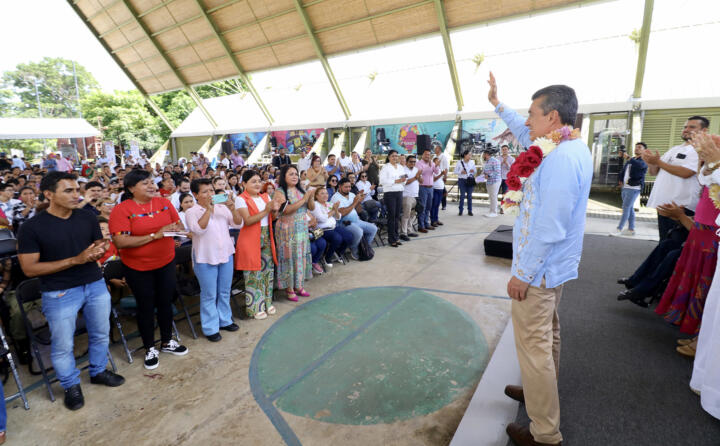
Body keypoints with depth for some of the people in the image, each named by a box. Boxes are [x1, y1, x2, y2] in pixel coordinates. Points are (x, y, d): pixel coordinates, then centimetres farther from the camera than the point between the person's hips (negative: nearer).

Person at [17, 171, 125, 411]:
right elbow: (29, 268, -14)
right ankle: (71, 385, 33)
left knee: (101, 333, 18)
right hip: (60, 293, -4)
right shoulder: (32, 227, -12)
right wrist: (75, 260, -23)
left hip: (95, 285, 4)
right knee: (63, 345, 10)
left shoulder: (88, 218, -1)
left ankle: (98, 371, 41)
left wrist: (99, 251, -15)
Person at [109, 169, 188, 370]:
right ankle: (150, 348, 30)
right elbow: (120, 242, -22)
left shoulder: (164, 203, -1)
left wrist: (175, 229, -13)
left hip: (166, 263, 4)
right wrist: (155, 235, -26)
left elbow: (177, 224, 11)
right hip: (138, 267, -3)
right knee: (146, 307, 10)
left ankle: (167, 342, 36)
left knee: (165, 302, 15)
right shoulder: (121, 210, -14)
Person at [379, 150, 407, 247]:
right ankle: (391, 239, 3)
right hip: (389, 193, -6)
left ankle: (396, 236, 17)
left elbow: (405, 179, 21)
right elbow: (382, 181, -13)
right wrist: (395, 181, -15)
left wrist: (404, 180, -2)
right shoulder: (385, 167, -3)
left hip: (399, 193, 6)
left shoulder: (401, 167, 17)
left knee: (397, 215, 8)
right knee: (391, 215, -4)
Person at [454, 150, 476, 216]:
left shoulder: (472, 162, 5)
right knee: (462, 195, -3)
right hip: (462, 180, -2)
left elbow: (475, 170, 13)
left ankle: (470, 211, 11)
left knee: (469, 195, 3)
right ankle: (460, 210, 7)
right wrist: (461, 172, -18)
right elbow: (455, 171, 0)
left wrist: (473, 171, -10)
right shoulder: (459, 162, -3)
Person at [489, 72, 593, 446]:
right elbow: (524, 134, 23)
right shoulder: (572, 147, 6)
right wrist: (497, 104, 29)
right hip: (555, 265, 10)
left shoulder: (560, 159, -25)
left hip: (539, 269, -10)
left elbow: (548, 229, -28)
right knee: (547, 336, 24)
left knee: (534, 345, 1)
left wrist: (522, 275, -20)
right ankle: (542, 392, 45)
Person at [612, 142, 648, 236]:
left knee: (626, 208, -12)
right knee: (630, 208, 10)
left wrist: (629, 158, -23)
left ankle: (619, 229, -12)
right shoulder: (631, 159, 19)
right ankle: (631, 229, 15)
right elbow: (623, 170, 27)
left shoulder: (644, 160, -4)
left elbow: (639, 165, -28)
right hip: (625, 187, 8)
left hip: (634, 188, -8)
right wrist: (621, 180, 18)